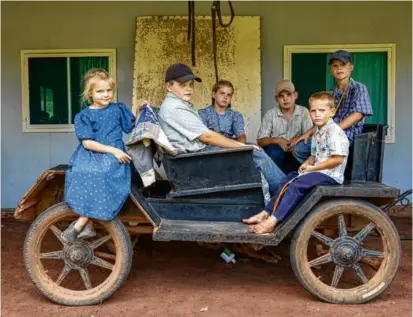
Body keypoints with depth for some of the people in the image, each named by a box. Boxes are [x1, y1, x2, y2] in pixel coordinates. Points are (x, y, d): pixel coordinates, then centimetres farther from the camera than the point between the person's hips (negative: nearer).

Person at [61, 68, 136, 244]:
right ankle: (87, 225, -13)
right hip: (90, 156, 1)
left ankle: (77, 226, -18)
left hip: (114, 157, 0)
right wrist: (112, 150, -16)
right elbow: (87, 143, -6)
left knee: (104, 180, -28)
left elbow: (133, 128, 17)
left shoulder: (119, 109, 10)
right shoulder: (84, 116, 3)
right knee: (81, 177, -27)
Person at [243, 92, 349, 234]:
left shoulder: (334, 131, -15)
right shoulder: (317, 133, 16)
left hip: (330, 175, -11)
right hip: (318, 171, 11)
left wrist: (313, 167, -17)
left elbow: (338, 159, -22)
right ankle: (265, 214, 5)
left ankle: (271, 222, -28)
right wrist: (308, 163, 0)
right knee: (289, 179, 10)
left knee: (296, 185, -25)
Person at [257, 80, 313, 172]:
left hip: (295, 150, 0)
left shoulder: (303, 112, 1)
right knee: (275, 150, -33)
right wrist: (277, 140, -25)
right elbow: (260, 140, -7)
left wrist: (298, 138, -29)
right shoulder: (270, 114, -1)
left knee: (300, 147, -31)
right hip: (276, 151, 0)